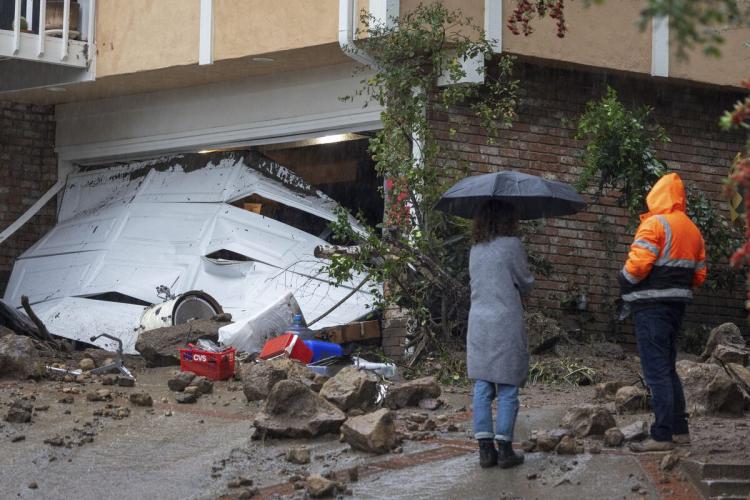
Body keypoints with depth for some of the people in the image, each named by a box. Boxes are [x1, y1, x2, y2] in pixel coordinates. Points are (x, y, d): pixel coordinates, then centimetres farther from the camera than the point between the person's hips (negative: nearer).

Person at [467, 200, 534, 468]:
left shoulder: (476, 250, 9)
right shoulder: (512, 245, -7)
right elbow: (525, 284, 0)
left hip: (478, 325, 5)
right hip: (505, 324, -5)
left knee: (482, 389, 7)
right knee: (508, 390, 1)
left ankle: (485, 449, 6)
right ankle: (504, 449, 1)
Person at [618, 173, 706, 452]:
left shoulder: (655, 225, -12)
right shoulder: (692, 230, 14)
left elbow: (637, 264, -19)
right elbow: (699, 275, 14)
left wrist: (624, 280, -1)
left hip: (651, 306, -8)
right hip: (677, 304, 8)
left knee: (656, 371, -9)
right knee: (668, 368, 18)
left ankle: (662, 436, -11)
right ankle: (680, 430, 19)